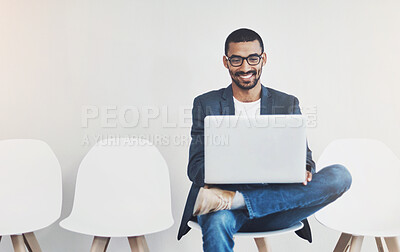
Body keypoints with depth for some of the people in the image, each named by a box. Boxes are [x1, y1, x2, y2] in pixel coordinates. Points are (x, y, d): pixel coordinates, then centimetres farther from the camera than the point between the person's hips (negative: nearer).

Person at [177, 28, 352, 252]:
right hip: (222, 199, -4)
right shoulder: (206, 105, 7)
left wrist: (302, 171, -17)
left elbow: (304, 159, 9)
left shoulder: (288, 105, 12)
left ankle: (230, 200, -30)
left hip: (273, 205, 5)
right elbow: (196, 167, 1)